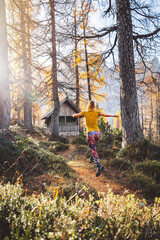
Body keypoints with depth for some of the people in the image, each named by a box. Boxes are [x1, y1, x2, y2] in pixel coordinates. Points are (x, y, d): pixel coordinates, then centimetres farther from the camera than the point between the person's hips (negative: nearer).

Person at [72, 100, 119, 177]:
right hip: (98, 132, 4)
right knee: (93, 145, 34)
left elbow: (74, 115, 14)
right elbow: (106, 115, -9)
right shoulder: (97, 112, 7)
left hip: (90, 133, -3)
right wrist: (114, 115, 5)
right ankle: (92, 159, 35)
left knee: (94, 150, -11)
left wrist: (74, 115, 37)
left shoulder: (85, 112, 5)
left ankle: (99, 165, -32)